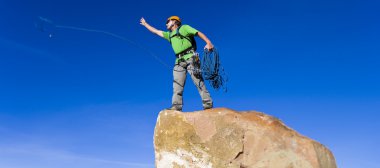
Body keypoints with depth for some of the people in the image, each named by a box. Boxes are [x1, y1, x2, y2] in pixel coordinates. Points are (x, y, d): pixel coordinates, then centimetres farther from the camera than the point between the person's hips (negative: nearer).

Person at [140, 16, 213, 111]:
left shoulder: (184, 28, 11)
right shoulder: (169, 35, 30)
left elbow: (199, 33, 0)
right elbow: (155, 31, 41)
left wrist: (208, 43, -16)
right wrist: (145, 24, 49)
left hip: (190, 58, -6)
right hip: (179, 61, 7)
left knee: (198, 81, -15)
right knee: (177, 85, -7)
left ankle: (208, 104, -18)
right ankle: (176, 106, -13)